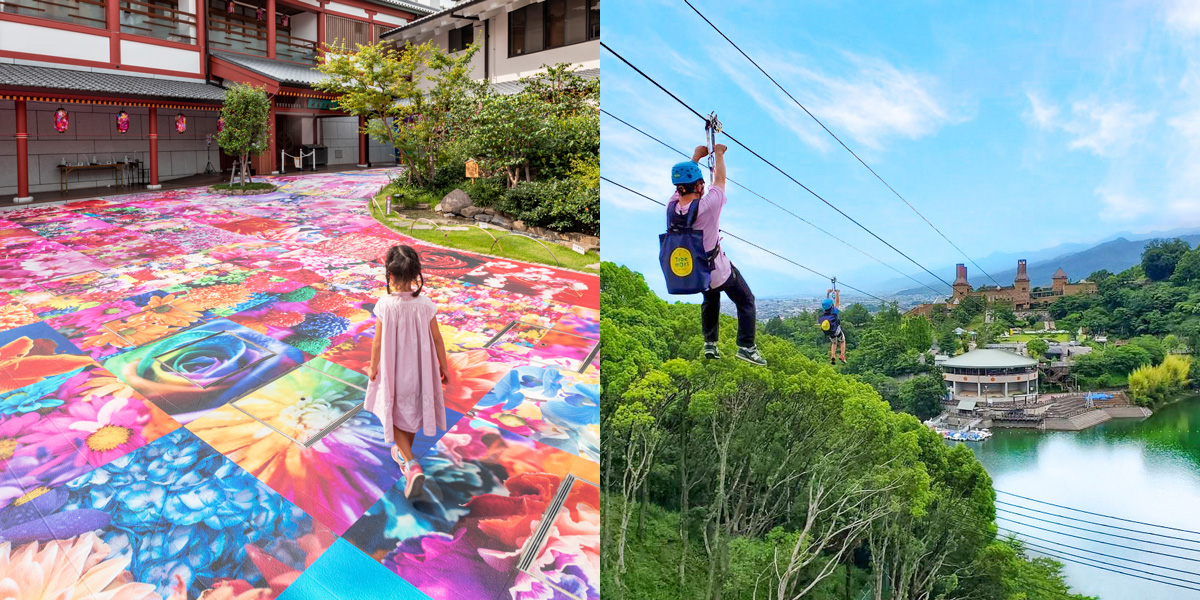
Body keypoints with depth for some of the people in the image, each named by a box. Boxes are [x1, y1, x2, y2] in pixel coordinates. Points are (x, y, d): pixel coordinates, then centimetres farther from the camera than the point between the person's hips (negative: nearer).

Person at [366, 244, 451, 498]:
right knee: (412, 411, 23)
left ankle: (411, 465, -4)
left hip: (393, 371, -2)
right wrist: (444, 367, 6)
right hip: (418, 370, 2)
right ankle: (404, 454, 44)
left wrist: (373, 367, 5)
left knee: (395, 415, 12)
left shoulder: (385, 305, -21)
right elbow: (437, 339, -7)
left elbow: (378, 342, -12)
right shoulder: (425, 304, -15)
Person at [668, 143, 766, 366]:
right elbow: (720, 180, -11)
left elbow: (682, 181, 4)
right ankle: (746, 346, 8)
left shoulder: (672, 208, -16)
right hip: (719, 271, -6)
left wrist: (696, 156, 14)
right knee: (746, 301, 12)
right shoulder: (706, 206, -29)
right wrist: (719, 153, 6)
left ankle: (710, 344, 28)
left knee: (710, 299, 31)